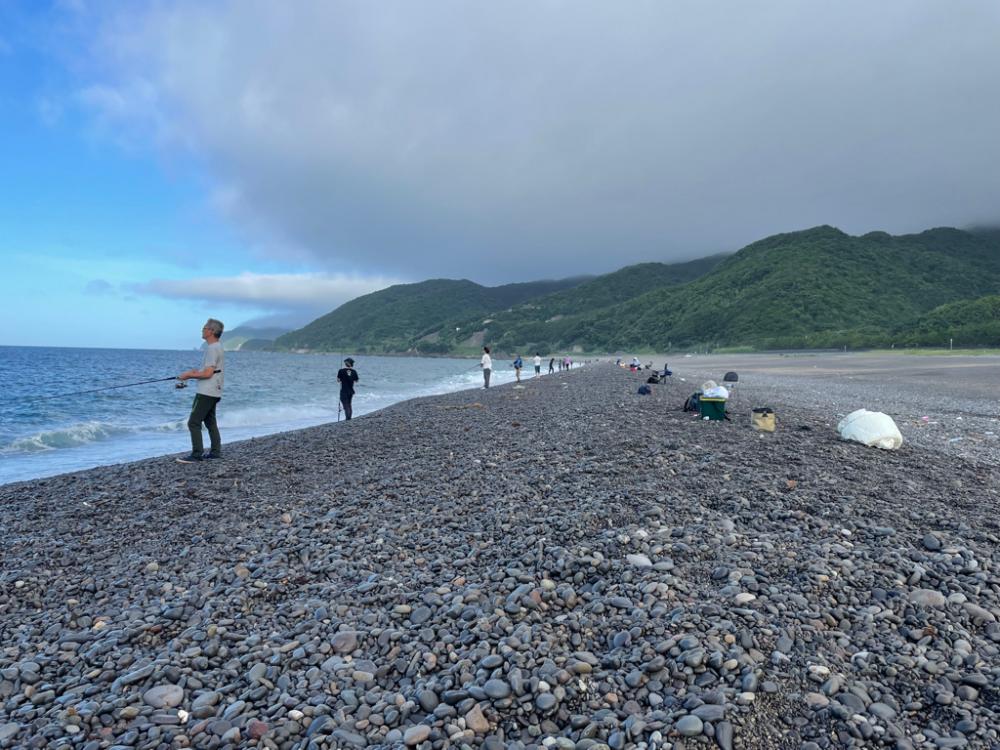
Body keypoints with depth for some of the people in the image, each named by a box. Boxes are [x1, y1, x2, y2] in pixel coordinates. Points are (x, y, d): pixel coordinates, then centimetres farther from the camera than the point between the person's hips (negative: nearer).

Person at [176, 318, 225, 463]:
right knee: (210, 422, 15)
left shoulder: (212, 348, -16)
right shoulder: (218, 347, 15)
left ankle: (196, 455, -7)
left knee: (193, 422, -8)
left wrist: (189, 375, -9)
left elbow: (208, 373, -21)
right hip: (213, 392, 10)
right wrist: (195, 372, 11)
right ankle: (216, 452, 18)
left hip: (206, 393, -10)